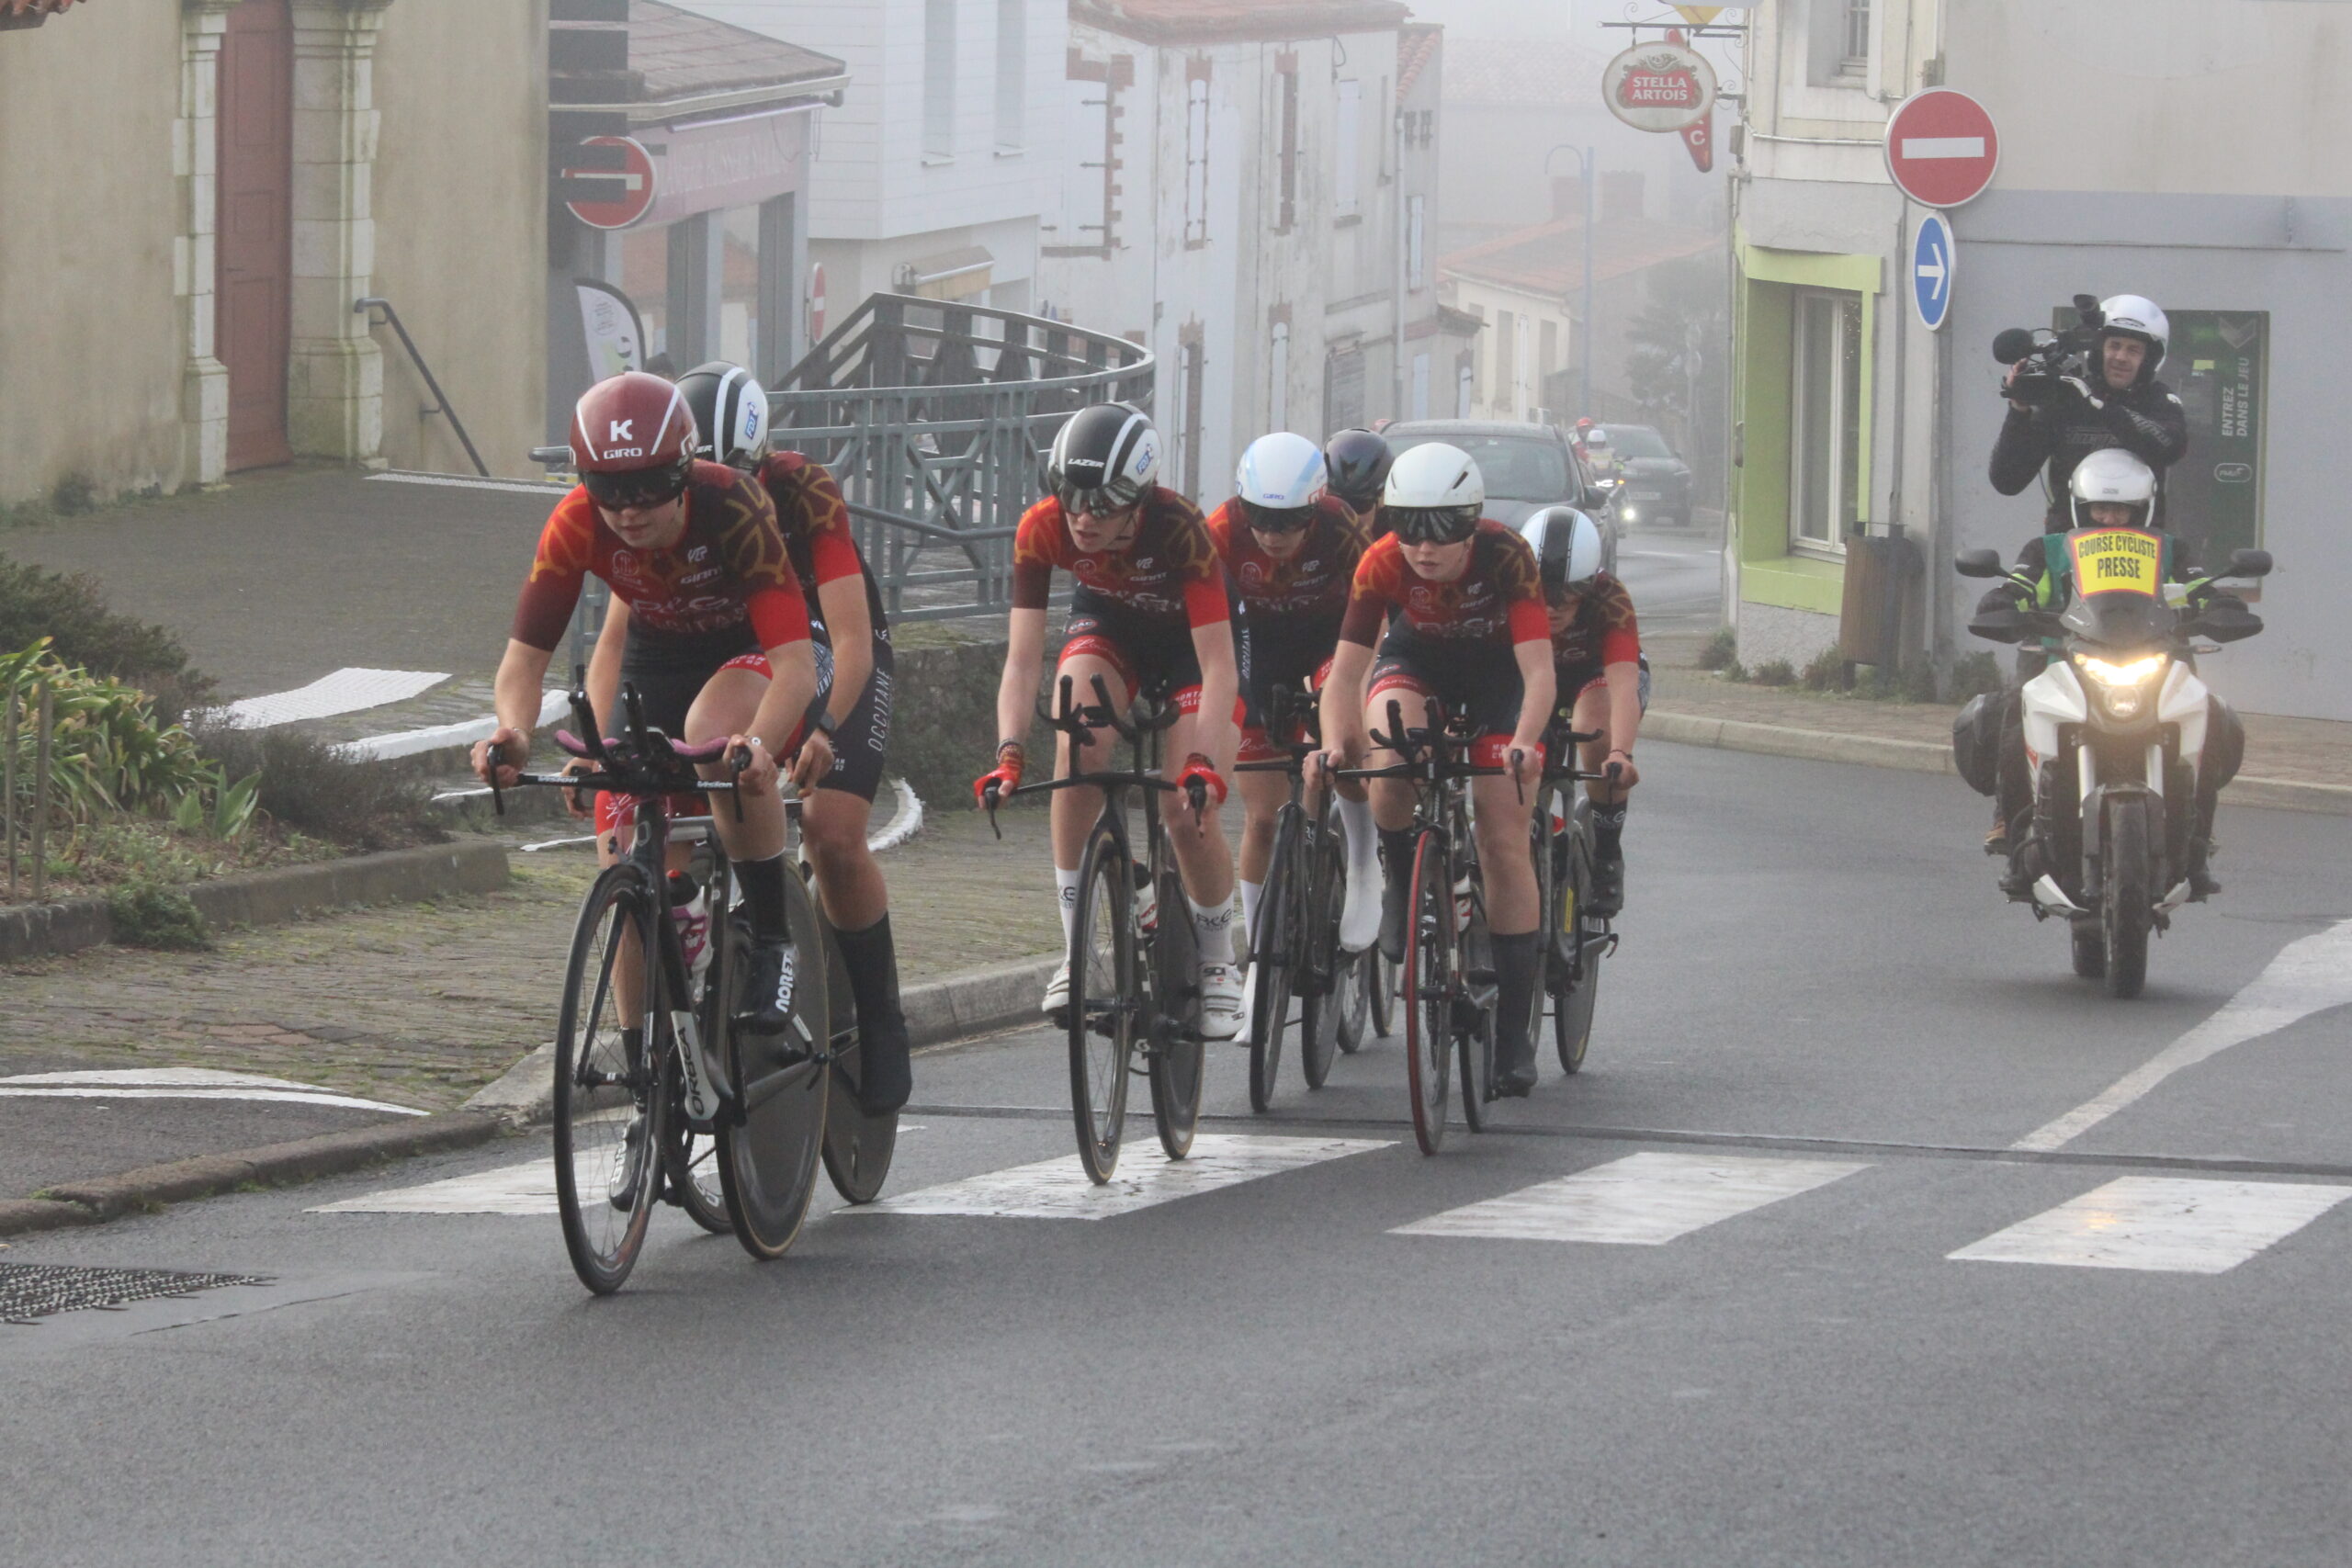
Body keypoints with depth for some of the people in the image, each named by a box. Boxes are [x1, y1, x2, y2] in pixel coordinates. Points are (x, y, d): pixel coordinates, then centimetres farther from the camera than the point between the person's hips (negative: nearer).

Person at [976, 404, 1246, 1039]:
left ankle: (1219, 963, 12)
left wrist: (1205, 763, -50)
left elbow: (1218, 667, -38)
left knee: (1189, 814, -14)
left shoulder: (1178, 529, -37)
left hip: (1191, 635, -2)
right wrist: (1009, 753, -42)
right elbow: (1023, 659, -28)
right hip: (1108, 624, 2)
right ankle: (1074, 950, -18)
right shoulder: (1043, 529, -29)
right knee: (1078, 746, -26)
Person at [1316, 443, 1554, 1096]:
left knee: (1505, 844, -8)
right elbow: (1345, 670, -29)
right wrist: (1335, 743, -47)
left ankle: (1513, 1030, -3)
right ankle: (1403, 886, -5)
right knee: (1391, 763, -34)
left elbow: (1538, 670, -39)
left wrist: (1523, 744, -56)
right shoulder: (1382, 564, -28)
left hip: (1497, 669, -1)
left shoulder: (1506, 558, -32)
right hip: (1416, 661, 1)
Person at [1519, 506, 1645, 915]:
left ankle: (1607, 856, -16)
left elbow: (1622, 683, -49)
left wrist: (1620, 754, -65)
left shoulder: (1610, 601, -37)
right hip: (1542, 677, 2)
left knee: (1595, 731, -34)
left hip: (1600, 673, -2)